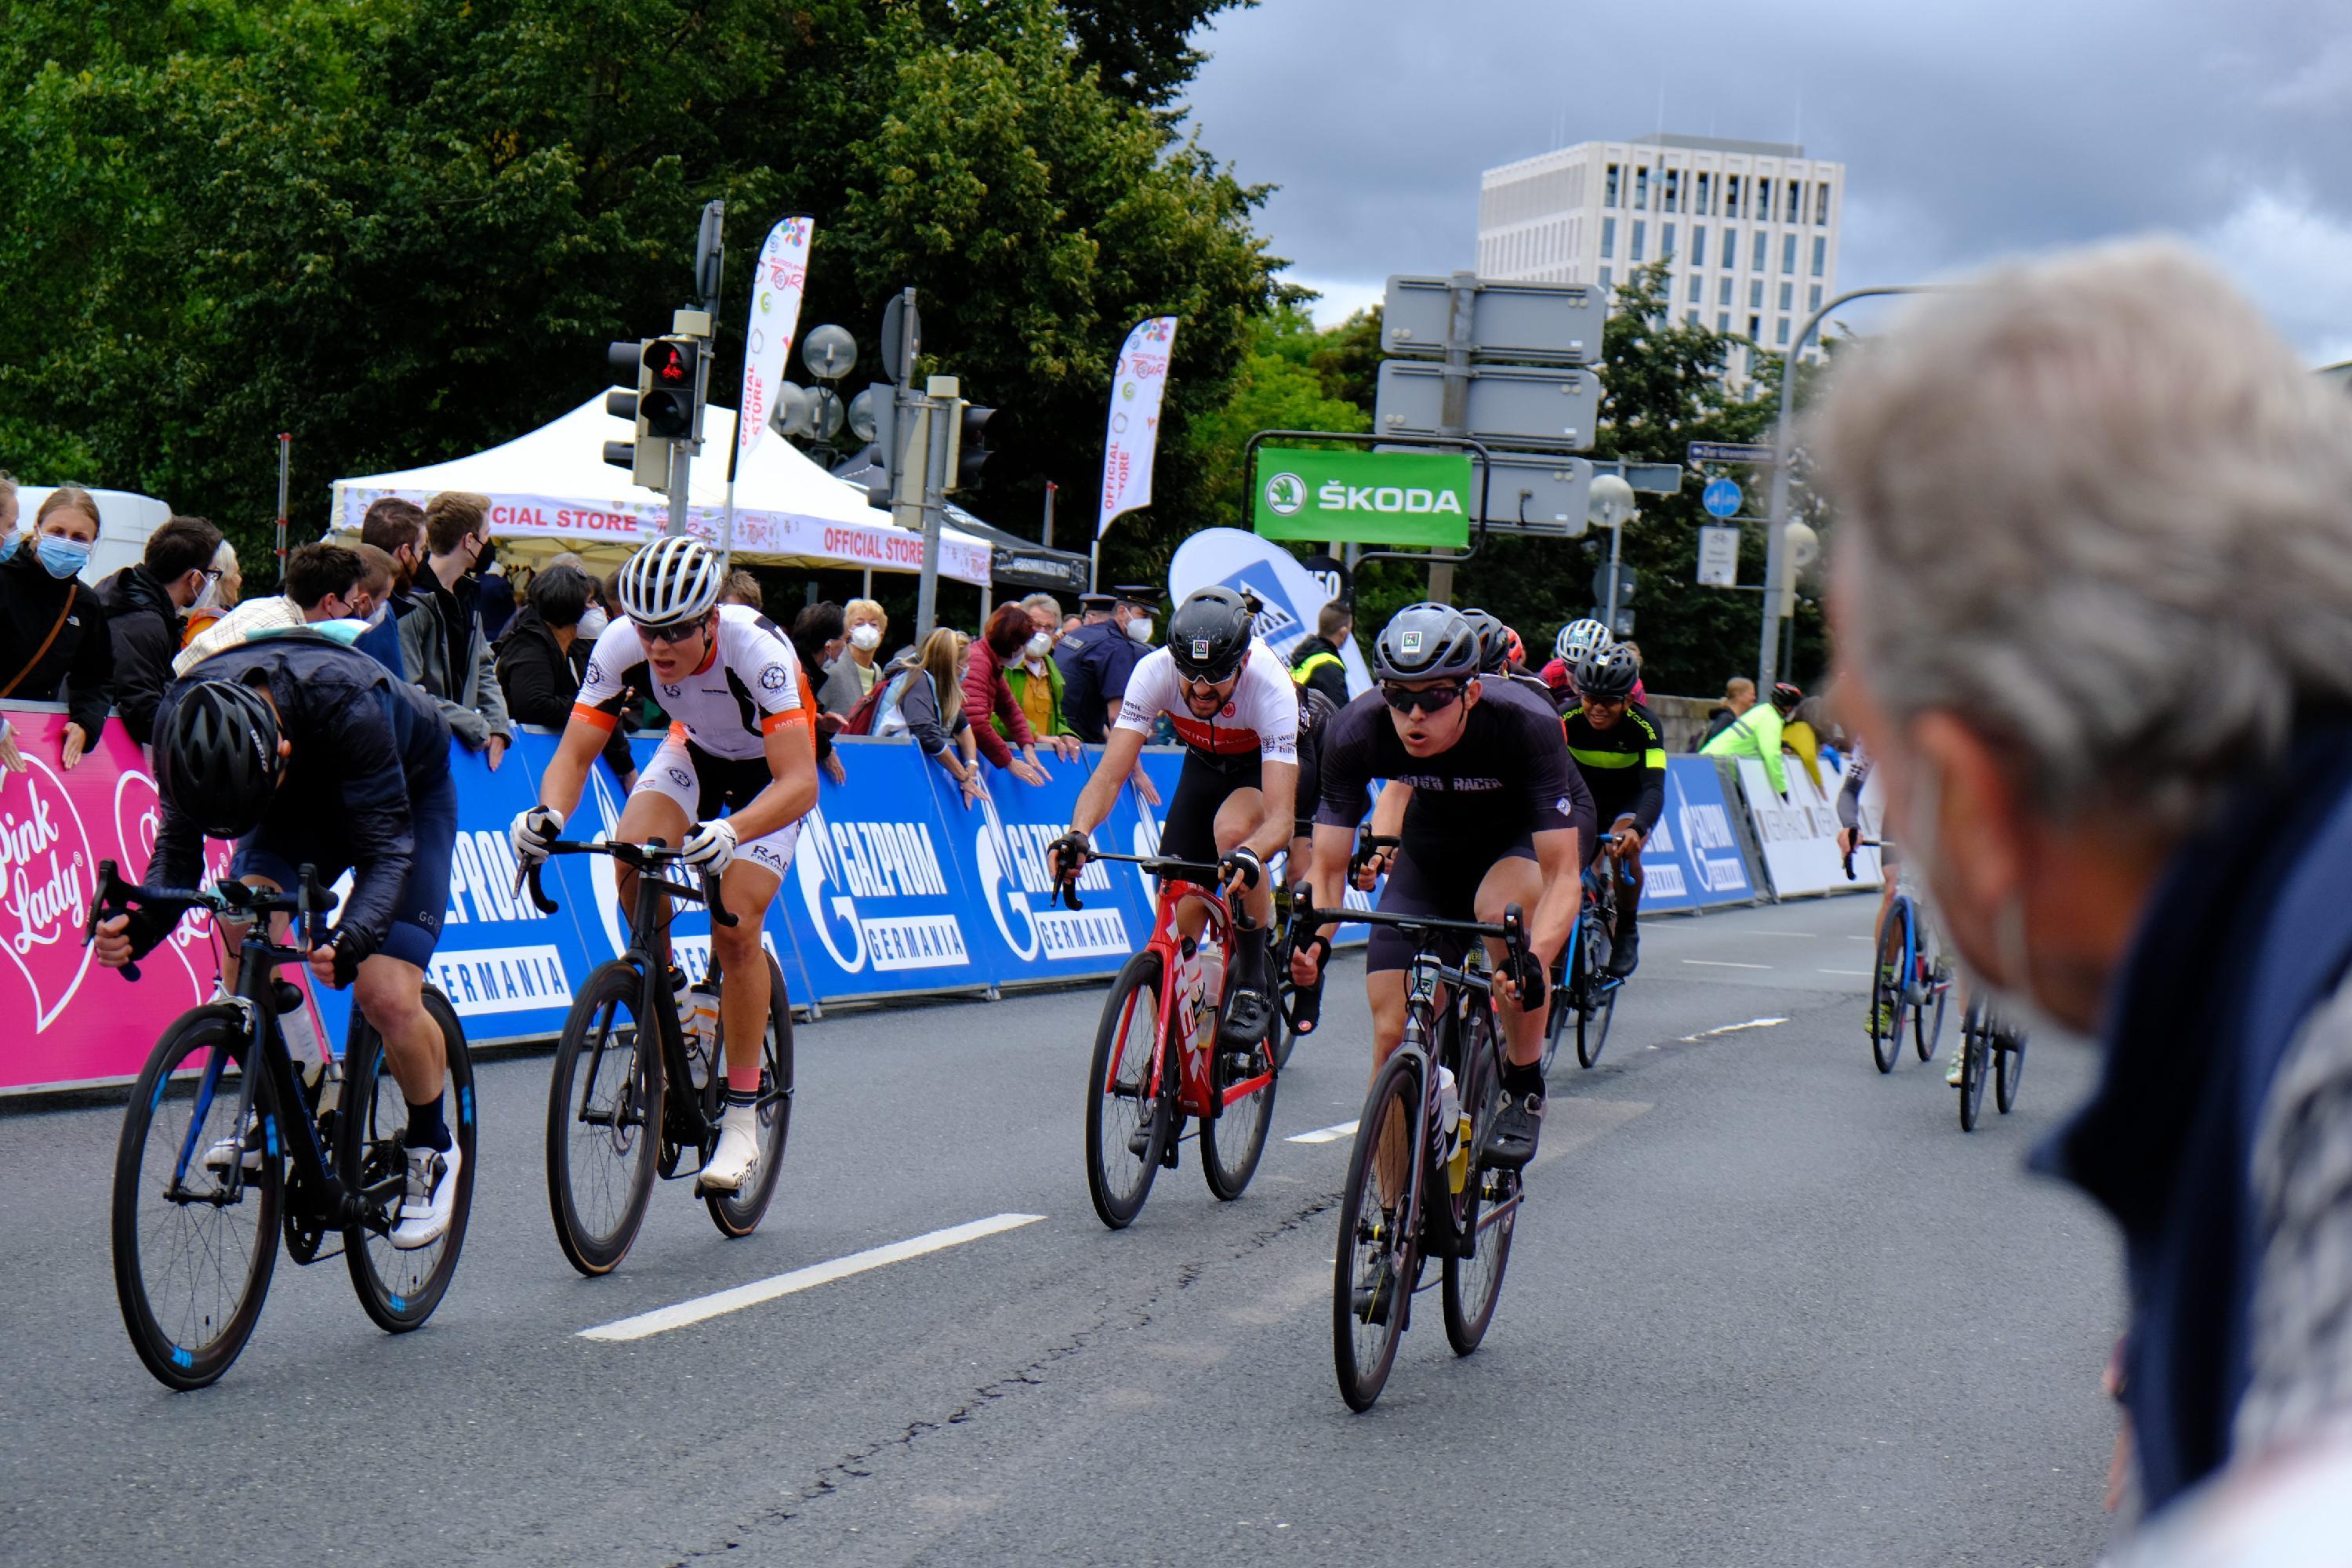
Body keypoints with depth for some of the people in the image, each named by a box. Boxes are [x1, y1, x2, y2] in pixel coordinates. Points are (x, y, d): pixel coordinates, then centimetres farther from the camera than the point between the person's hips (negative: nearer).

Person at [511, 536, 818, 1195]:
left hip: (770, 769, -4)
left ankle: (742, 1121, -7)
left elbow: (799, 782, -45)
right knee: (632, 864, -25)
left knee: (734, 928, -18)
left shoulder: (756, 647, -39)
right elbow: (575, 752, -26)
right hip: (694, 750, 4)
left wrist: (730, 833, -63)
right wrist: (548, 814, -48)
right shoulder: (623, 642, -28)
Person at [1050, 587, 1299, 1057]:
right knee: (1180, 915, -9)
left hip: (1269, 764, -3)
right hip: (1204, 762, 3)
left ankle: (1255, 985, -18)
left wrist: (1249, 856, -66)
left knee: (1232, 830, -36)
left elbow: (1280, 816, -44)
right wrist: (1078, 834, -52)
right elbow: (1111, 773, -32)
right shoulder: (1155, 670, -31)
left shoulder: (1269, 685, -38)